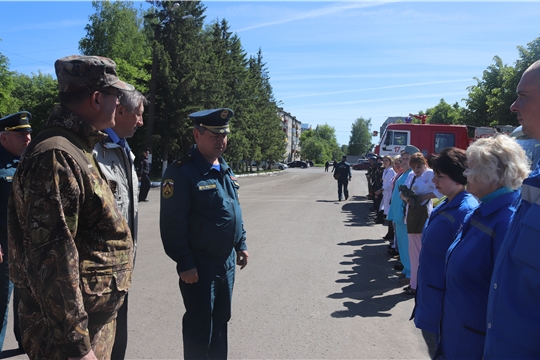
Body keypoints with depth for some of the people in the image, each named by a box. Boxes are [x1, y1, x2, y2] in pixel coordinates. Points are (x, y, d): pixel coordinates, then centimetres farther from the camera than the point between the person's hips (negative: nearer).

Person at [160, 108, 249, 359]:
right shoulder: (181, 172, -18)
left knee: (220, 320, 21)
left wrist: (241, 244, 15)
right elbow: (172, 224, -20)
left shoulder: (225, 170, 8)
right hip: (200, 264, -7)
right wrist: (184, 264, -19)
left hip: (227, 261, 8)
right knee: (200, 327, 7)